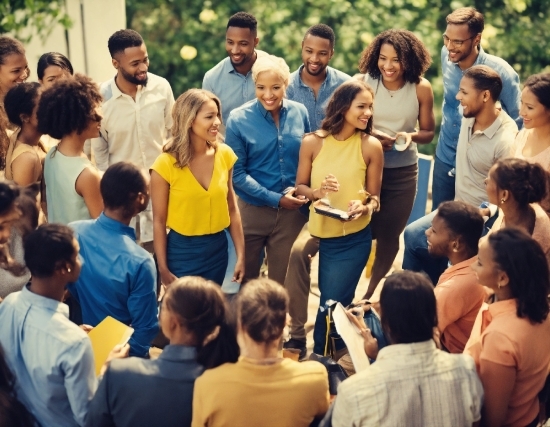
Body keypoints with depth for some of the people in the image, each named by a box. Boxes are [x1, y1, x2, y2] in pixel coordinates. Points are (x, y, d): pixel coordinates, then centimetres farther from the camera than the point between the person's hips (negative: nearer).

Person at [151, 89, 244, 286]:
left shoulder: (225, 155, -3)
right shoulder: (166, 164, -14)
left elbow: (231, 208, 4)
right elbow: (159, 221, -9)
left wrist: (241, 255, 3)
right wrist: (163, 269, -9)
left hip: (218, 249, 4)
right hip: (182, 252, -4)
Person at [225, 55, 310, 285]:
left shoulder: (299, 113, -2)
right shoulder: (239, 119, -11)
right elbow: (237, 173, -10)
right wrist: (275, 198, -15)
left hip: (291, 212, 2)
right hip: (253, 211, -2)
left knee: (282, 282, 13)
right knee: (245, 280, 13)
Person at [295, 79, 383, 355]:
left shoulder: (371, 146, -7)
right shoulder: (312, 142, -5)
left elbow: (375, 197, -1)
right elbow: (299, 186, 3)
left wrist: (364, 207, -22)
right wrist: (316, 192, -18)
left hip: (354, 239, -1)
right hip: (319, 234, 2)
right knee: (332, 302, 16)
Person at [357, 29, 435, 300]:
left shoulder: (421, 88, -8)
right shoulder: (364, 83, -9)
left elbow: (428, 133, 0)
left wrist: (410, 136, -21)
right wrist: (370, 136, -22)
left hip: (403, 172, 1)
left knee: (389, 236, 14)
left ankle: (370, 293, 35)